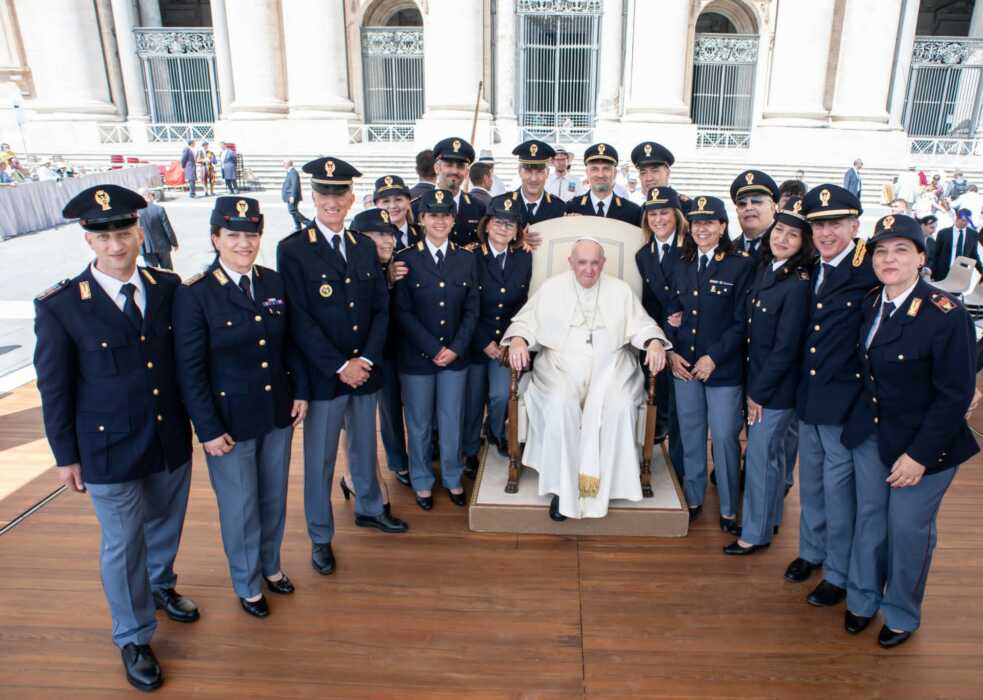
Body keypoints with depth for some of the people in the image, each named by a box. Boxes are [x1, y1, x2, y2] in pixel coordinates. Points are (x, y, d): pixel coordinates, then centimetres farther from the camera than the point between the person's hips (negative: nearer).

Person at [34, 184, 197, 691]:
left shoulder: (168, 287, -5)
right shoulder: (59, 306, -14)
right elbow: (54, 389, -7)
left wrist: (194, 420, 7)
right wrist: (65, 456, -2)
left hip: (171, 439, 4)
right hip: (110, 448, -3)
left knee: (166, 525, 24)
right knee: (123, 545, 12)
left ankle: (160, 586, 55)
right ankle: (133, 639, 34)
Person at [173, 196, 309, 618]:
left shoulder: (273, 282, -1)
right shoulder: (194, 294, -16)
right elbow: (190, 370, -14)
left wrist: (300, 391, 3)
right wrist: (208, 429, -14)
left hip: (277, 412, 5)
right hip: (230, 418, -4)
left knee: (274, 498, 20)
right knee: (239, 507, 12)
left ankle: (271, 565, 45)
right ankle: (247, 584, 36)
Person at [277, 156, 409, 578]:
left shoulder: (365, 247, 7)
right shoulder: (293, 250, -9)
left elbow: (381, 308, 5)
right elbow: (298, 319, -14)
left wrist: (365, 360, -7)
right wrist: (339, 367, -16)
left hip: (365, 370, 5)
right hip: (322, 375, -4)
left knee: (364, 446, 21)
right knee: (320, 459, 8)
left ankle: (369, 508, 43)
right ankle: (320, 537, 25)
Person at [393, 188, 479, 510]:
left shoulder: (467, 259, 4)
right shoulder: (405, 259, -5)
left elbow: (471, 310, 3)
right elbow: (403, 313, -8)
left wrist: (455, 348, -8)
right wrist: (434, 350, -13)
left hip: (455, 355, 2)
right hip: (416, 357, -2)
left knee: (451, 421, 12)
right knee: (419, 423, 10)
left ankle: (453, 478, 31)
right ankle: (422, 482, 29)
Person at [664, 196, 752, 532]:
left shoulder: (740, 265, -6)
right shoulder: (683, 266, 10)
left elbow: (742, 322, -9)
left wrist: (713, 357, -15)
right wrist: (671, 352, -2)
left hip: (723, 368, -4)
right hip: (684, 365, 5)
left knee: (725, 438, 3)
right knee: (690, 437, 13)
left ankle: (729, 510, 19)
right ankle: (693, 499, 29)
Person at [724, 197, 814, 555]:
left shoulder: (798, 284, -20)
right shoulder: (764, 267, 4)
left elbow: (786, 347, -19)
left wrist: (760, 392, -12)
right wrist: (753, 387, 8)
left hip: (777, 386, -7)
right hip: (757, 377, 8)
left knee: (761, 455, 3)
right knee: (771, 452, 20)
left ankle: (756, 533, 19)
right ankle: (771, 517, 37)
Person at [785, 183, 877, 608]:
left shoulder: (871, 271, -13)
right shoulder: (813, 271, 7)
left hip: (845, 402, -6)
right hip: (809, 397, 7)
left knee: (838, 487, 6)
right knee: (810, 482, 20)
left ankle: (838, 573, 25)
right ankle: (812, 550, 40)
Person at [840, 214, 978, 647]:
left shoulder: (947, 315, -19)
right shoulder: (870, 303, 0)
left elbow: (956, 396, -18)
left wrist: (919, 455, -18)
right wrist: (861, 421, 2)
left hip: (921, 442, -5)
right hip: (870, 433, 5)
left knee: (908, 529, 9)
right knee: (869, 518, 16)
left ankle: (902, 615, 32)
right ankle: (862, 599, 36)